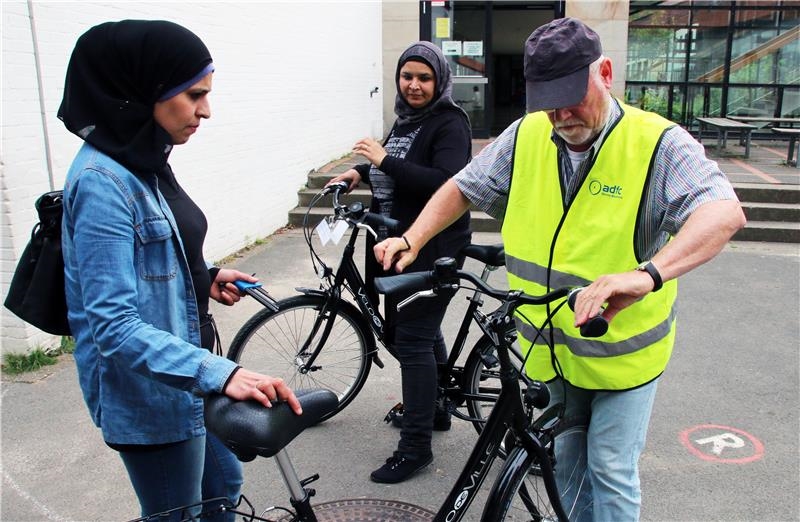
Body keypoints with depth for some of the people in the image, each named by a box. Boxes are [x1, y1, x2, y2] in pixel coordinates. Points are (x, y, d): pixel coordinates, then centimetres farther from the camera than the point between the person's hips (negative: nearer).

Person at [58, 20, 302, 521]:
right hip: (149, 391, -9)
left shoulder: (142, 161, 4)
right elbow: (115, 328, -30)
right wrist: (220, 373, -39)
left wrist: (204, 277, 0)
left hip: (180, 374, 9)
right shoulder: (103, 182, -25)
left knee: (223, 480, 26)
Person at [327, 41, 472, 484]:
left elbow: (447, 183, -26)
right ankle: (433, 408, 40)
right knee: (420, 332, 20)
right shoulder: (405, 119, 14)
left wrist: (385, 159, -27)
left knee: (413, 340, -7)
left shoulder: (450, 123, -12)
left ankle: (415, 446, 3)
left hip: (432, 250, -9)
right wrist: (363, 172, 9)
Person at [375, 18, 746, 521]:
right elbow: (462, 188, 6)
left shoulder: (658, 144, -20)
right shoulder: (526, 137, -6)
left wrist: (648, 275, -53)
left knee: (610, 467, 3)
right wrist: (412, 241, -7)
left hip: (622, 348, -4)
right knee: (568, 458, 21)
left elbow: (725, 212, -35)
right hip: (553, 346, 5)